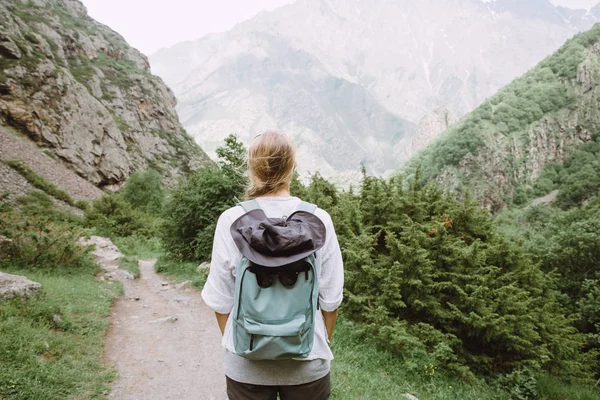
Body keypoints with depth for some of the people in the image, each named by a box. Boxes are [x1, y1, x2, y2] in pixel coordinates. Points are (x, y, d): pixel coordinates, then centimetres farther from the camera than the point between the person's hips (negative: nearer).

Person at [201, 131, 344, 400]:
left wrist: (232, 343, 11)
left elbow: (221, 300, -7)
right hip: (308, 362, 1)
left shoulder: (231, 221, -14)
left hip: (246, 366, 0)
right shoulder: (318, 220, -12)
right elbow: (330, 297, -6)